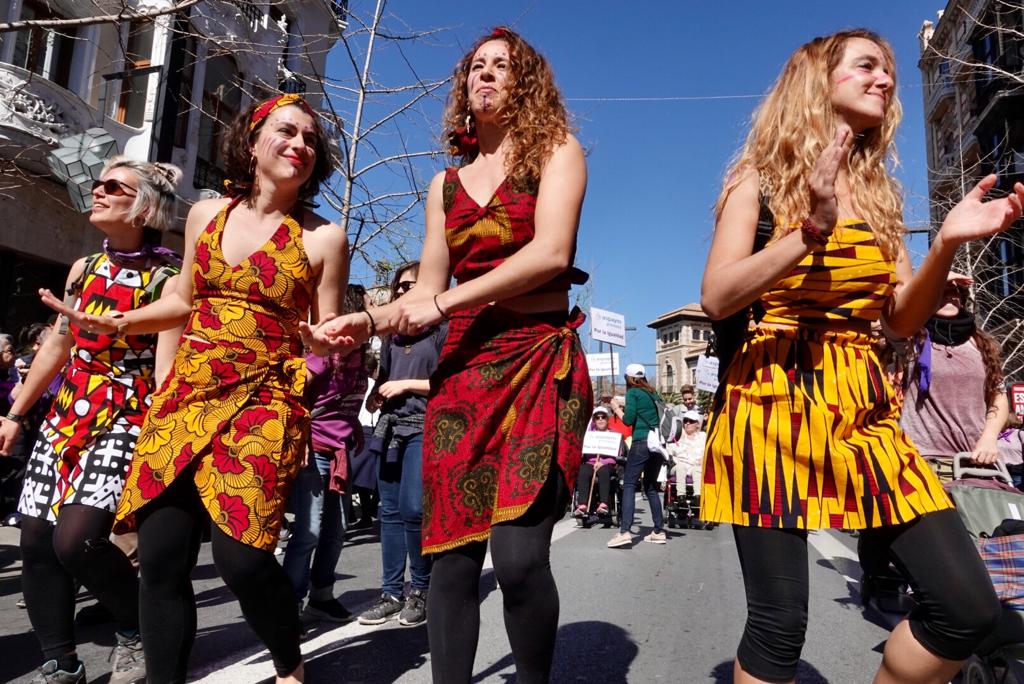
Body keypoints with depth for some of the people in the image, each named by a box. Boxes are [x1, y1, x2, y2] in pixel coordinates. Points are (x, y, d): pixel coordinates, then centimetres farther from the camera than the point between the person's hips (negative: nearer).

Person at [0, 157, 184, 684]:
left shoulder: (167, 280, -10)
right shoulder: (83, 269, 10)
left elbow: (167, 371, -16)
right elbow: (57, 347, 19)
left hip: (126, 420, -7)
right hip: (66, 415, 7)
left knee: (77, 539, -19)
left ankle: (138, 629, 9)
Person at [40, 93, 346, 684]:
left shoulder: (324, 238, 1)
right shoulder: (205, 215, 12)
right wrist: (119, 322, 8)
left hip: (264, 400, -4)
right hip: (186, 395, 4)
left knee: (240, 554, -15)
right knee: (161, 558, -1)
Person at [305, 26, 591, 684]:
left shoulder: (556, 152, 8)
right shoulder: (446, 183, 20)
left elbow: (551, 253, -10)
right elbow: (427, 293, 16)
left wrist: (445, 302, -10)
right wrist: (369, 322, -3)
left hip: (541, 362, -4)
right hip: (464, 366, 4)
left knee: (519, 555, -17)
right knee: (452, 557, 0)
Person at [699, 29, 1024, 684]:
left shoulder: (879, 193, 17)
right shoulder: (762, 176, 3)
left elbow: (903, 319, 13)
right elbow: (717, 299, -10)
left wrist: (946, 244, -4)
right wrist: (809, 233, -22)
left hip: (864, 404, 6)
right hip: (773, 397, -5)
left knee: (969, 604, -2)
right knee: (780, 623, -4)